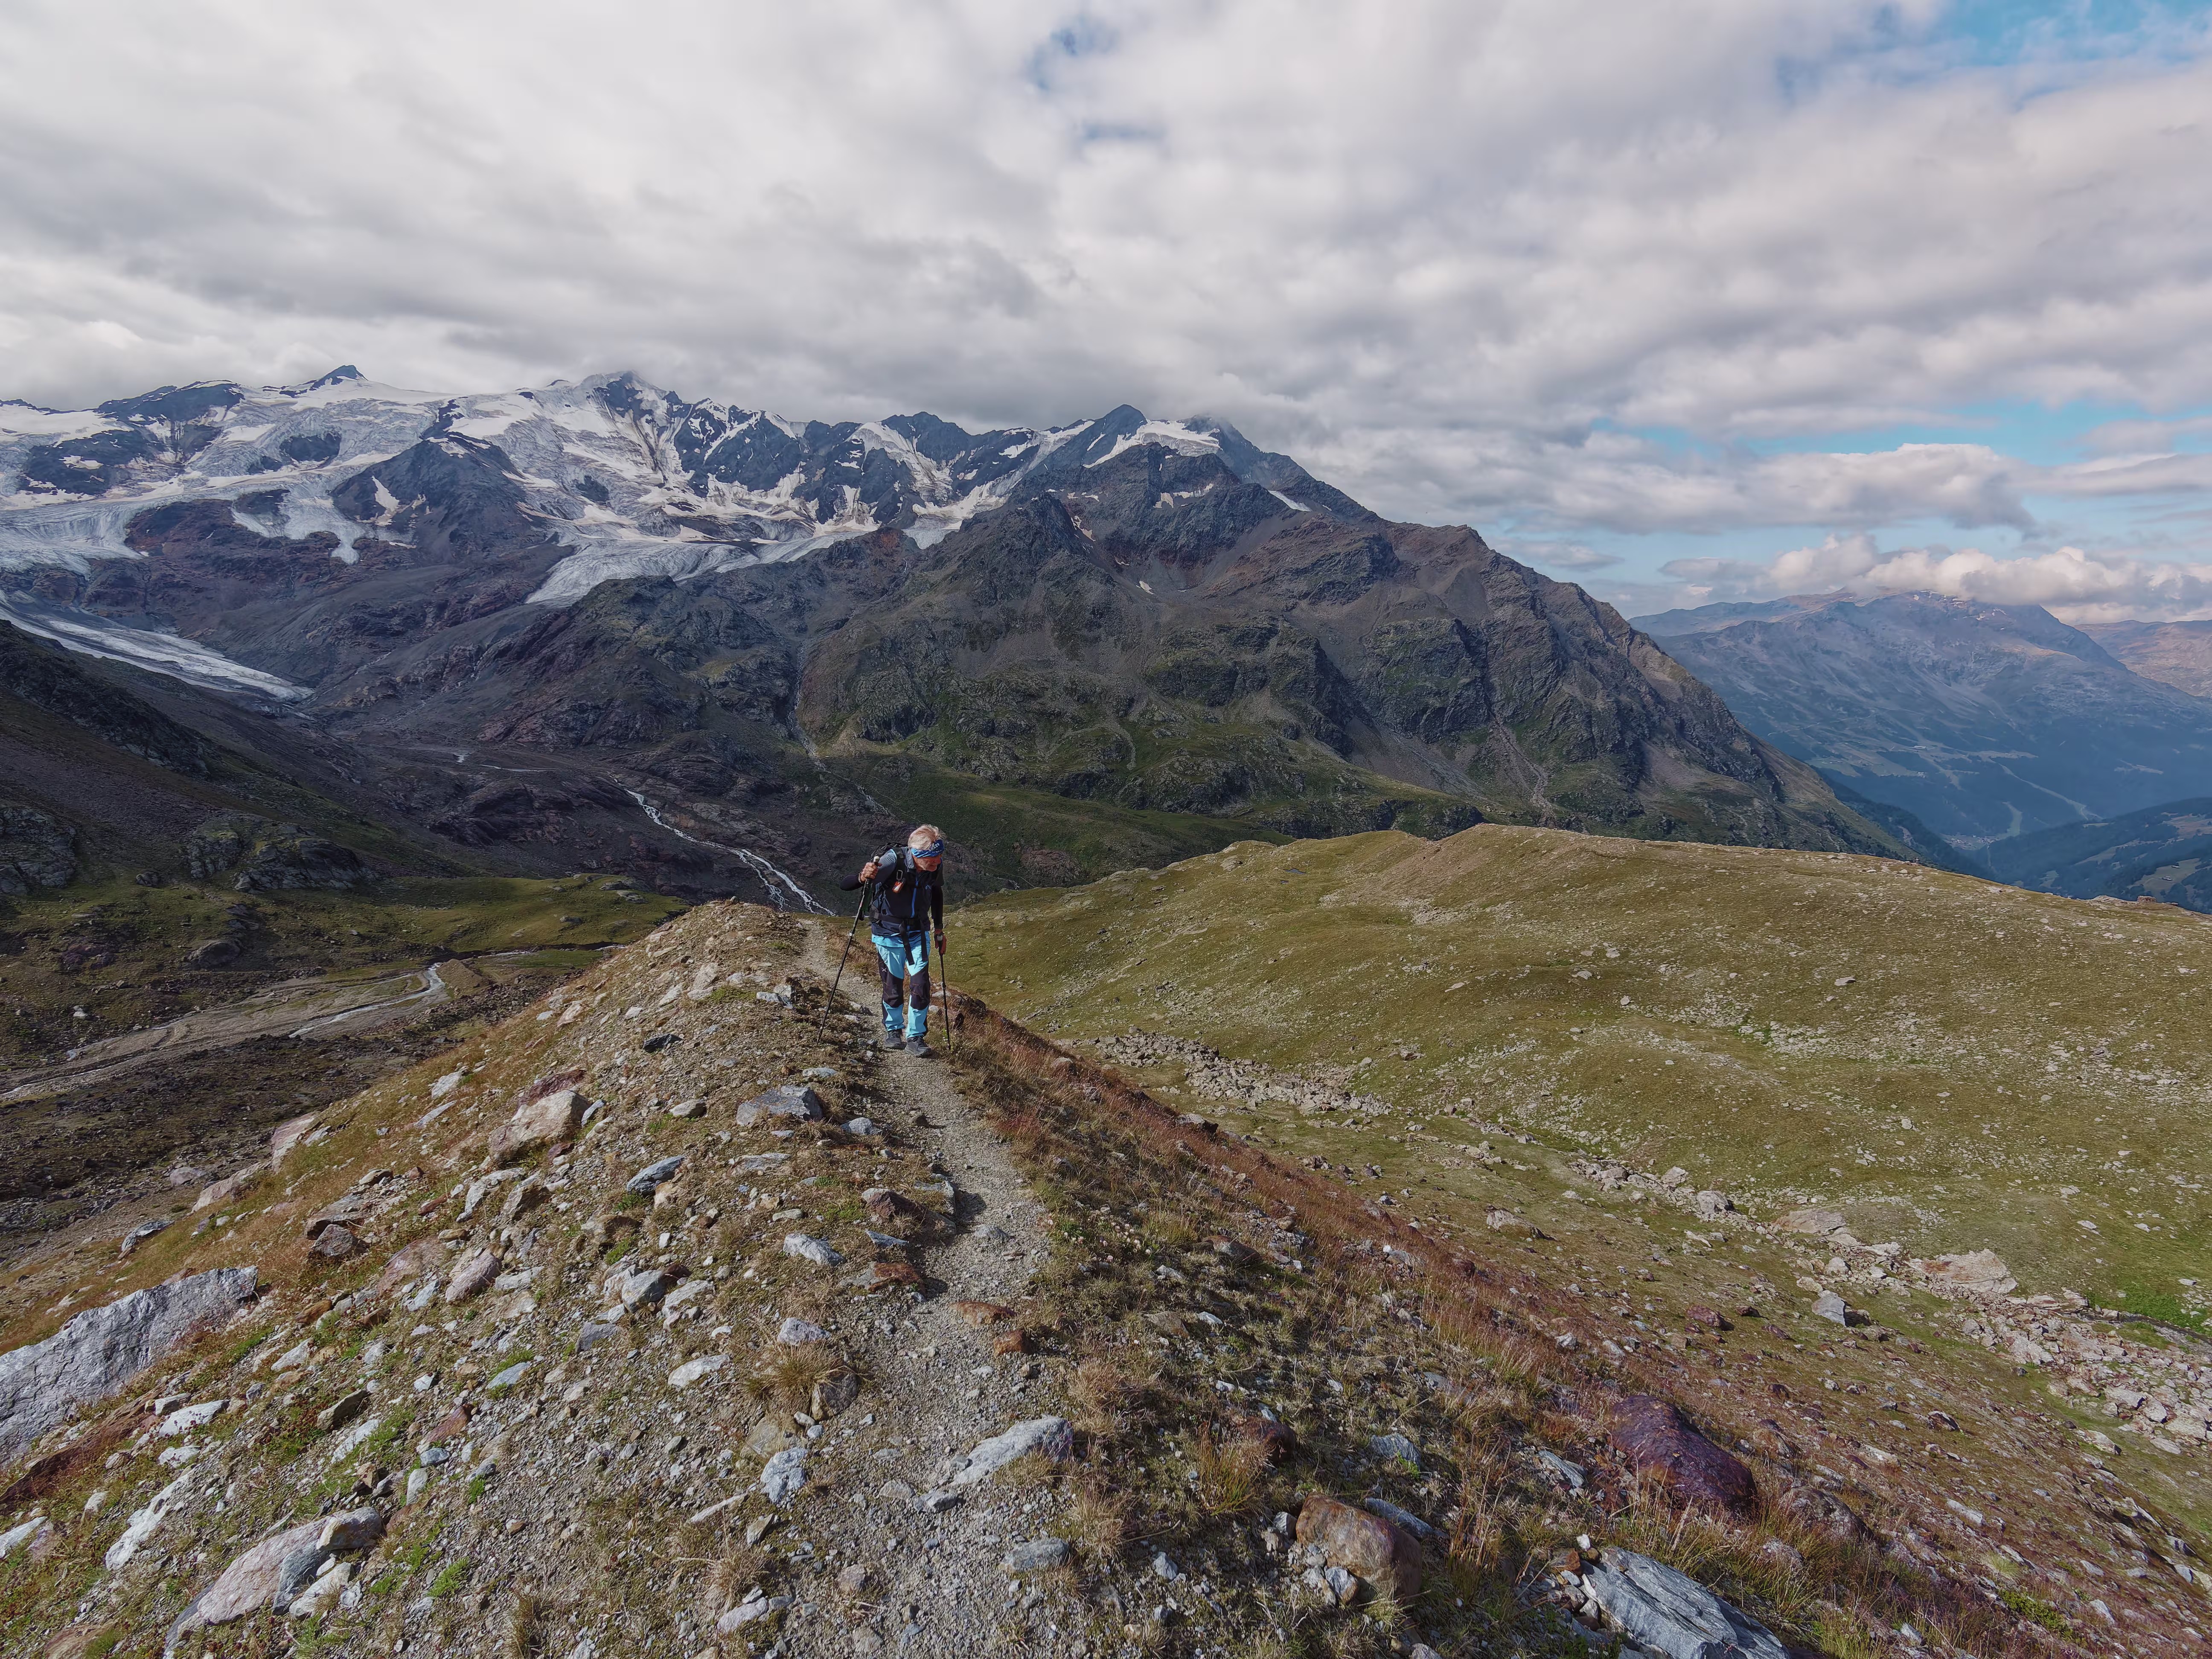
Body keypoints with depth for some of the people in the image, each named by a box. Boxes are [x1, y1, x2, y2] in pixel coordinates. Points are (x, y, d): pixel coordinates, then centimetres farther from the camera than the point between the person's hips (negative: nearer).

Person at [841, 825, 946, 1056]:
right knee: (893, 987, 6)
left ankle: (916, 1038, 9)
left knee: (921, 985, -6)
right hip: (889, 934, -3)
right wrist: (863, 878, -49)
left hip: (919, 934, 3)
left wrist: (939, 930, 16)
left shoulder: (936, 866, -13)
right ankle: (893, 1031, 31)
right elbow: (845, 886, -26)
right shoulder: (892, 860, -27)